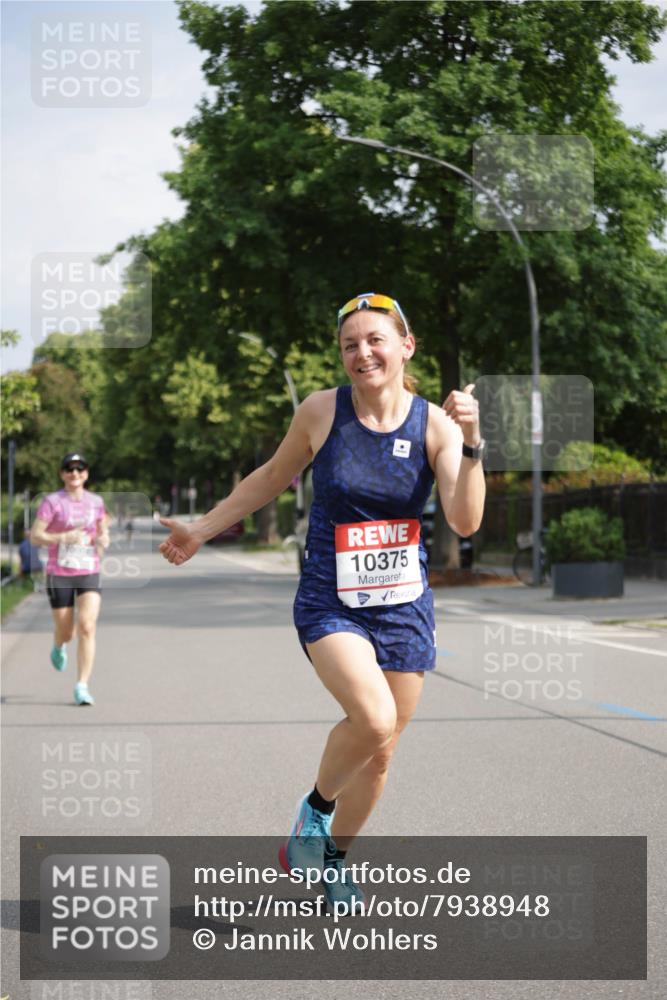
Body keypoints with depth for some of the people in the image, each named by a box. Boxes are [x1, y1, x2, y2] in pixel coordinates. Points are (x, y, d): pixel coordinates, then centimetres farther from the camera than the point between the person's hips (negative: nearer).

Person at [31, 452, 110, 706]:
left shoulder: (96, 502, 6)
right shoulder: (52, 502, -6)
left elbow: (103, 531, 21)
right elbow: (35, 536, -10)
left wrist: (104, 539, -3)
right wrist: (64, 537, -23)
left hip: (89, 573, 2)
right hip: (59, 574, -2)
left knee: (87, 627, -14)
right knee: (65, 632, 7)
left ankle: (82, 687, -11)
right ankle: (58, 647, 47)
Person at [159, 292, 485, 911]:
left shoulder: (435, 424, -7)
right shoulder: (321, 411, -7)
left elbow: (465, 522, -17)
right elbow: (273, 478, 10)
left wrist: (471, 443, -30)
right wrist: (202, 529, 16)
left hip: (405, 606, 2)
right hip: (329, 603, -2)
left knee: (379, 755, 10)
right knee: (374, 719, -27)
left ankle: (334, 856, 36)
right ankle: (316, 807, 3)